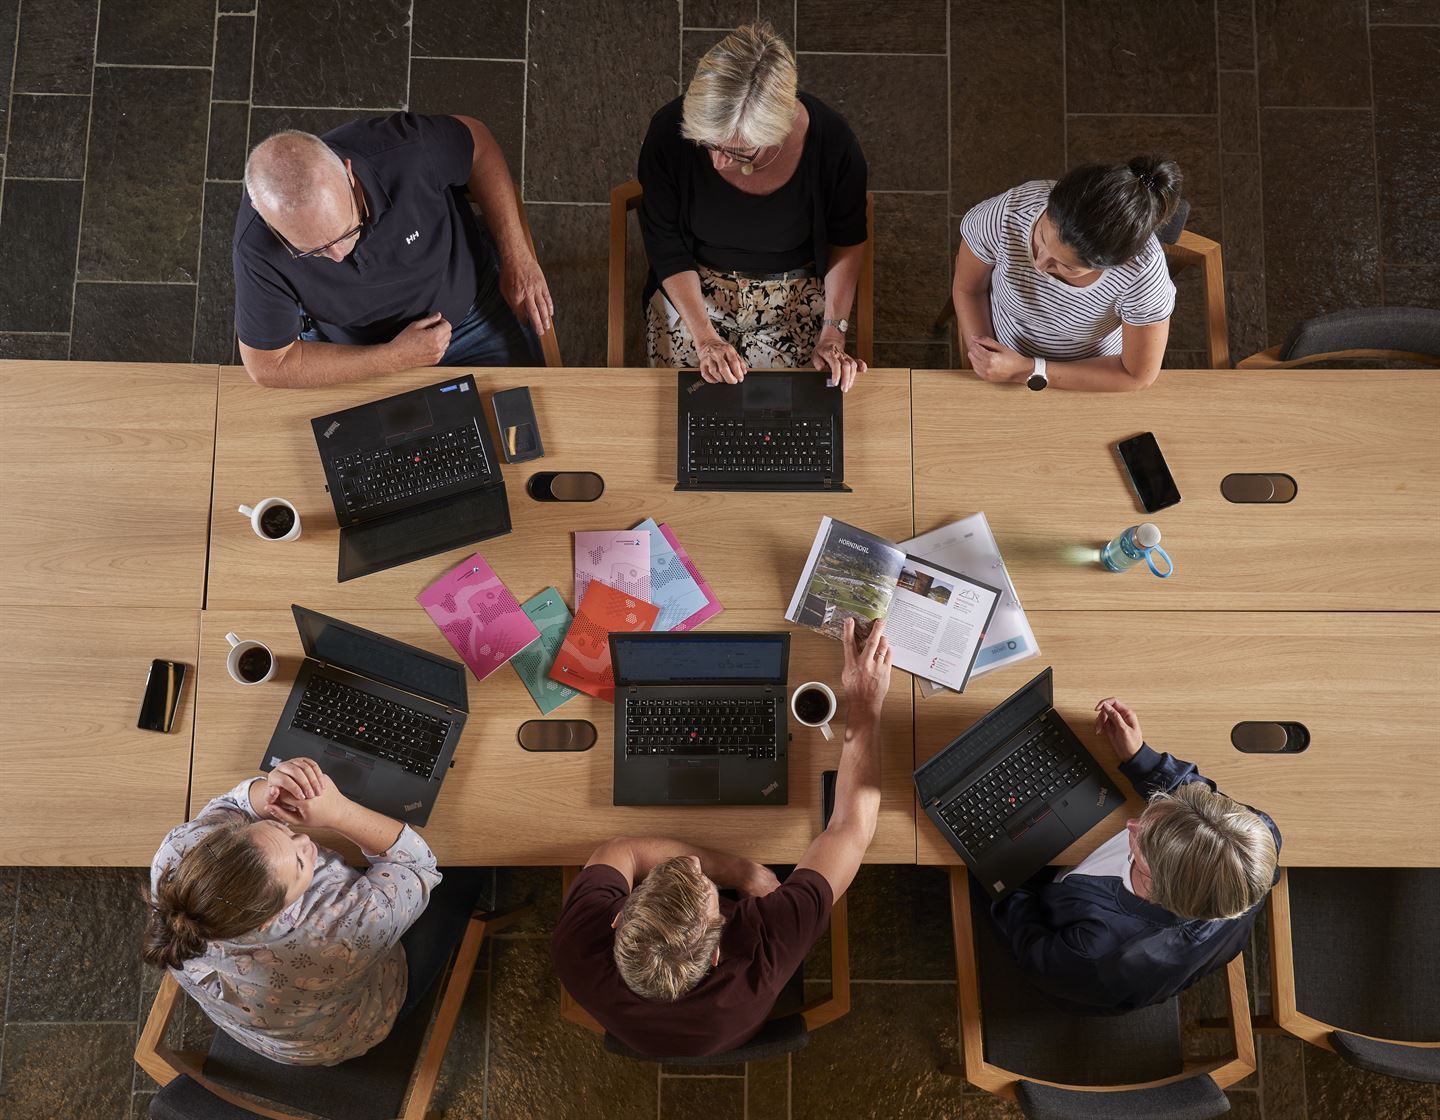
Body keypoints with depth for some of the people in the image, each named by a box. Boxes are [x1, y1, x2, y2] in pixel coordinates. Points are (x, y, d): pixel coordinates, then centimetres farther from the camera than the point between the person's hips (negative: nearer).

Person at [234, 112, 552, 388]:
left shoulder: (405, 151, -34)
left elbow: (476, 140, -11)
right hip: (357, 353, -1)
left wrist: (516, 257, -14)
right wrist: (396, 357, -27)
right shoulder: (257, 248, -33)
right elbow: (268, 365, -22)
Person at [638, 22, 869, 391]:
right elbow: (667, 248, -12)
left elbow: (848, 242, -5)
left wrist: (833, 335, -11)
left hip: (794, 303, 0)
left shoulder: (831, 141, -24)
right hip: (691, 293, 1)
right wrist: (704, 336, -20)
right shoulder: (669, 132, -24)